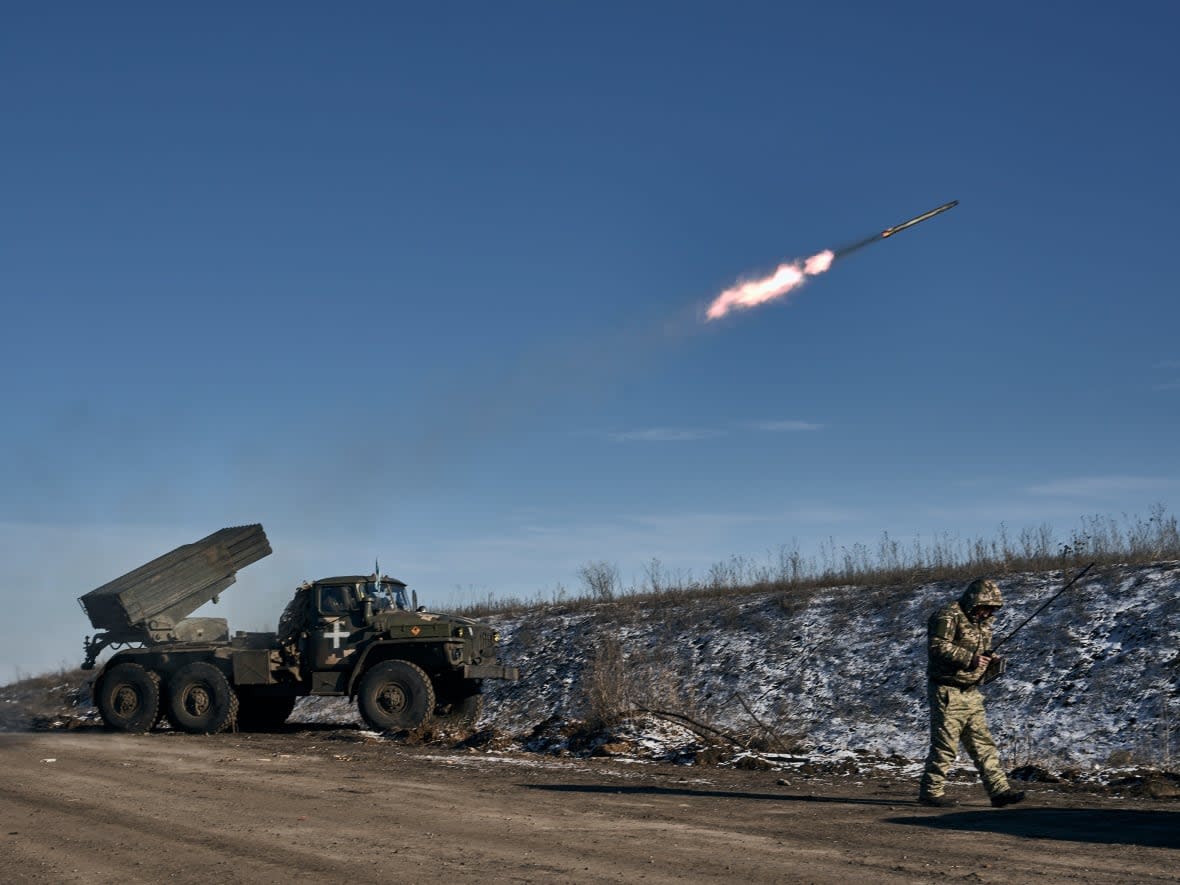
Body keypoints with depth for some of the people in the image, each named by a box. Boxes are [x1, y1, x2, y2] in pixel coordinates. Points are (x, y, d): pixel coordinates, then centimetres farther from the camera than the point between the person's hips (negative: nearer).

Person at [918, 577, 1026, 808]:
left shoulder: (982, 622, 16)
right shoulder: (948, 616, -13)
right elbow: (937, 647, -23)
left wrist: (990, 660, 2)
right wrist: (970, 659, -26)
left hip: (971, 693, 8)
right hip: (947, 691, -8)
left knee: (983, 744, 6)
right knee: (945, 745, -4)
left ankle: (999, 790, 7)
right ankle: (931, 791, 5)